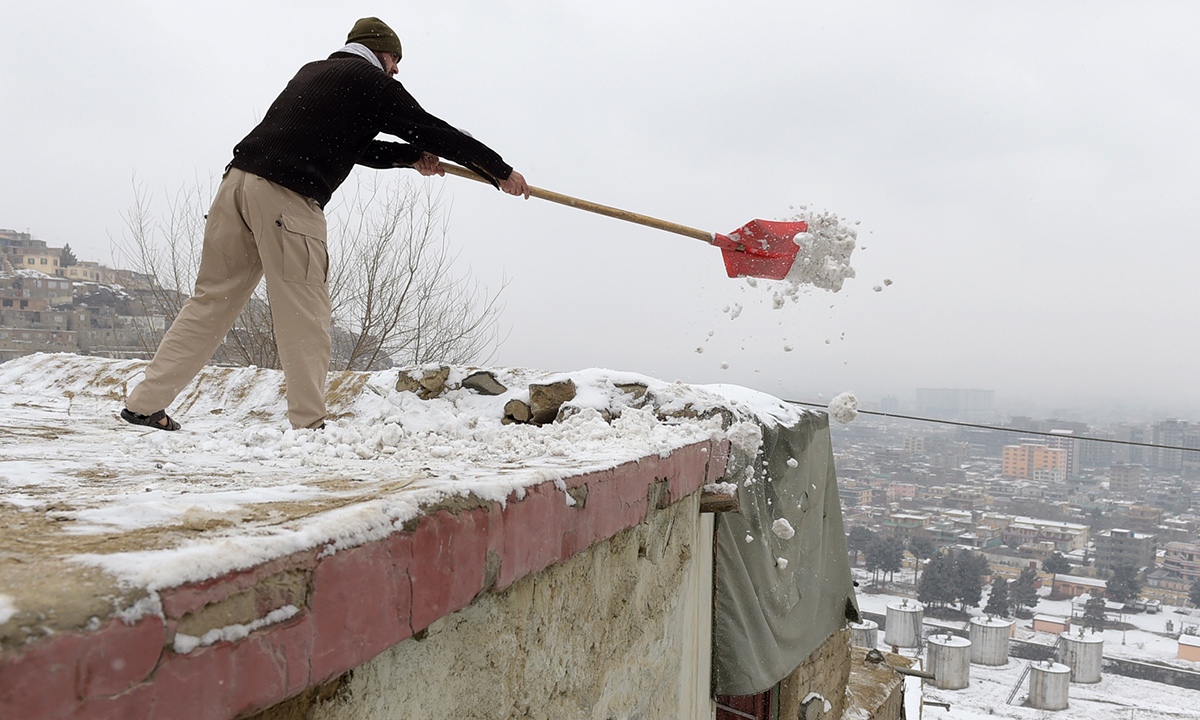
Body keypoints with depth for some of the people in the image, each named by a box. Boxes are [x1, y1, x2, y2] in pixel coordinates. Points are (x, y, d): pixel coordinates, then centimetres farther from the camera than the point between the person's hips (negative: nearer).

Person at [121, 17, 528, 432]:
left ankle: (144, 404, 14)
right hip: (287, 196, -8)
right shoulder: (370, 81, 6)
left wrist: (410, 157, 26)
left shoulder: (313, 72, 28)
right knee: (304, 316, -4)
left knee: (212, 299, 11)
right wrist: (501, 172, 14)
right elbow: (434, 131, 8)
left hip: (238, 179, 8)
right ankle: (309, 424, -3)